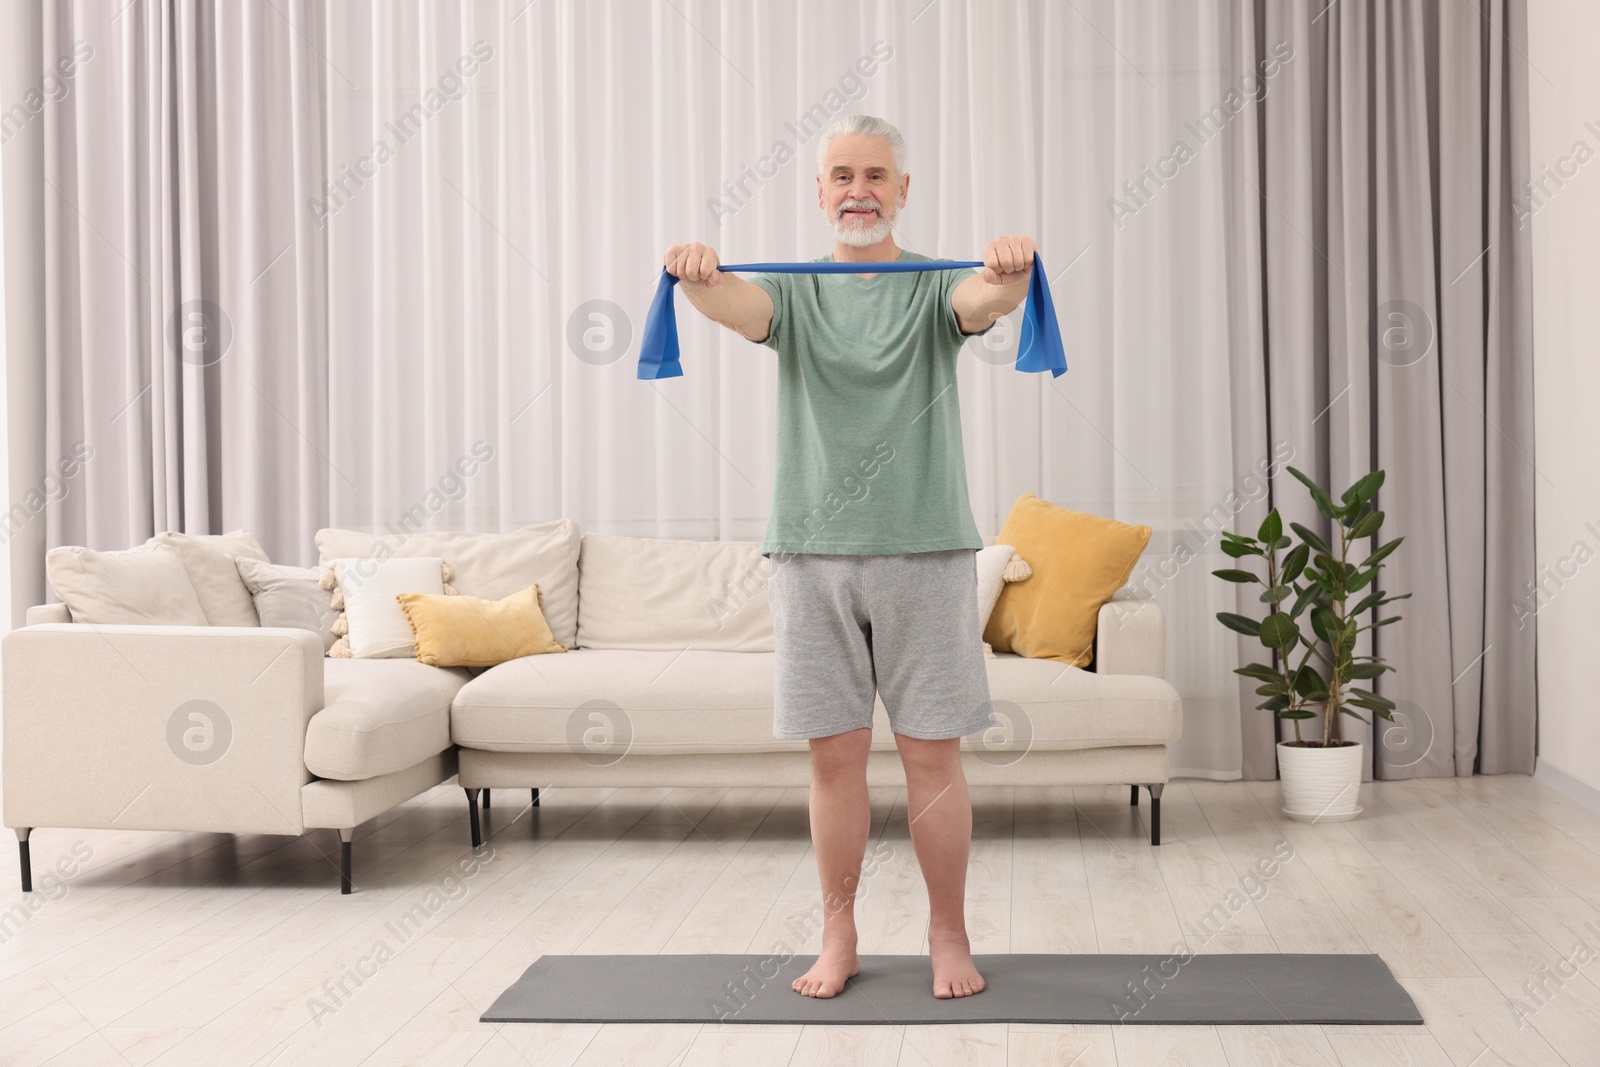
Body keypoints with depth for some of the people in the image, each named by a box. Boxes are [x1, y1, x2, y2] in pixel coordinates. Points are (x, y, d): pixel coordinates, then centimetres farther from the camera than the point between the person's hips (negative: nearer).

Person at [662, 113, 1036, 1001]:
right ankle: (838, 938, 20)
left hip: (925, 552, -1)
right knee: (834, 756, 7)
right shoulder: (793, 293, 8)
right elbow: (733, 303, -16)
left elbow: (987, 298, -19)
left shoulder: (936, 287, 5)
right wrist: (695, 275, -39)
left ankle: (948, 938, 16)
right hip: (812, 553, 1)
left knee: (932, 755, 3)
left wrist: (1011, 272, -43)